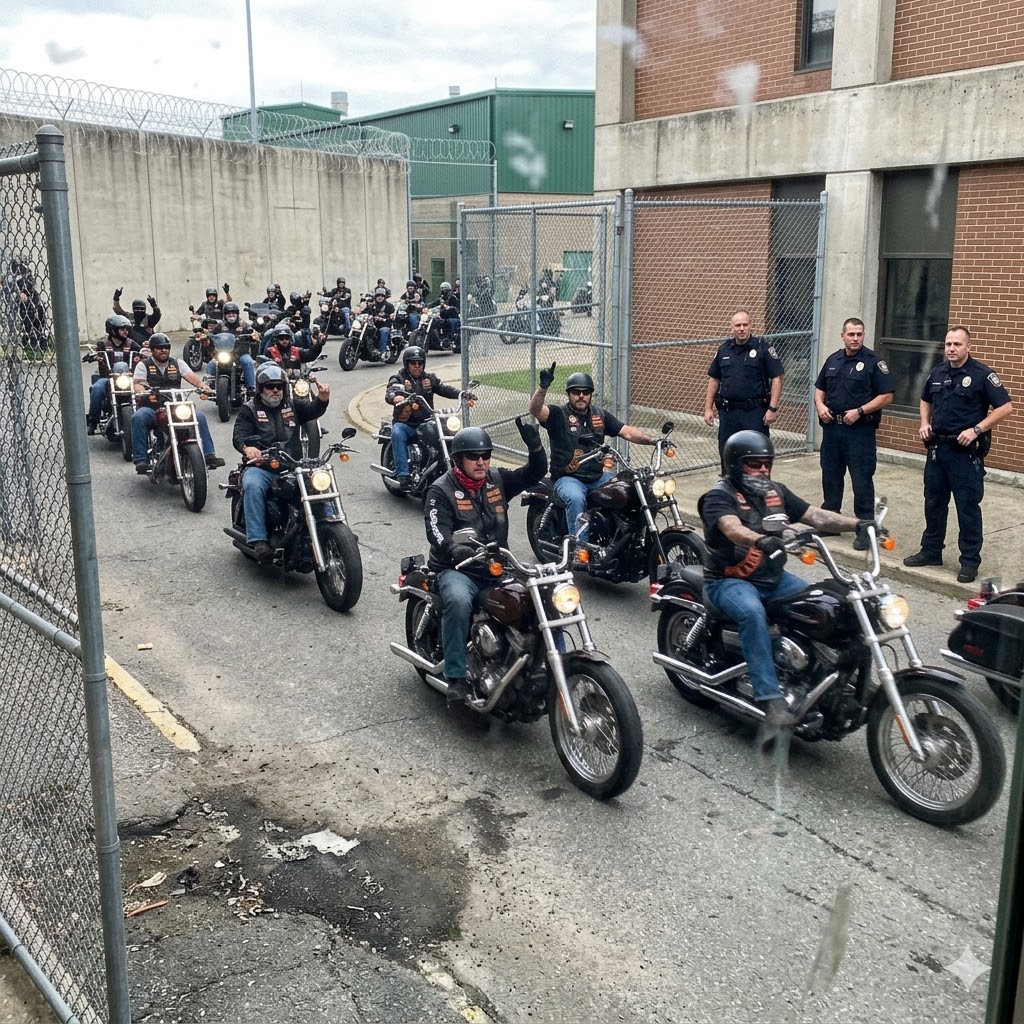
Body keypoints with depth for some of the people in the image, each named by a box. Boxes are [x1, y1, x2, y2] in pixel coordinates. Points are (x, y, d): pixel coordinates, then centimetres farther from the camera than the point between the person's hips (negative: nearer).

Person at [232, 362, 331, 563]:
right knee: (252, 485, -35)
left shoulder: (292, 406, 21)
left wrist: (322, 398, -23)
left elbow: (313, 410, 2)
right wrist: (247, 447, -28)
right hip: (261, 465, -2)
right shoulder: (249, 410, 13)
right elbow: (238, 434, -3)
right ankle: (258, 541, -37)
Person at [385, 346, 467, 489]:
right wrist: (395, 398, -42)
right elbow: (390, 393, -16)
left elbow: (444, 389, 4)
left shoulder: (430, 378, 17)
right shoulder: (398, 379, 4)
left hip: (426, 422, 4)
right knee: (397, 433, -36)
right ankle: (402, 474, -38)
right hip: (405, 422, -3)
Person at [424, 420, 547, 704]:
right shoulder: (441, 490, -5)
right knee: (458, 601, -38)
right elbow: (437, 531, -19)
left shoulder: (498, 480, 9)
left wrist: (535, 445, -14)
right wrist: (455, 550, -40)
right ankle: (456, 678, -31)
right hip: (458, 569, -5)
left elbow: (536, 472, 6)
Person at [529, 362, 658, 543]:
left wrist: (653, 440, -10)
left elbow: (627, 432, 6)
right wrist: (543, 387, -41)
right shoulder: (558, 414, -4)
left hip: (597, 476, 5)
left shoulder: (601, 415, 12)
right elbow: (535, 409, -23)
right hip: (568, 478, -5)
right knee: (575, 498, -36)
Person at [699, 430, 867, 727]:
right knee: (753, 613, -37)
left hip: (774, 578, 7)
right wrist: (762, 541, -52)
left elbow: (816, 516, 7)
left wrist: (856, 524, -8)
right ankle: (771, 700, -39)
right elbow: (732, 529, -32)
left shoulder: (775, 491, 12)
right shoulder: (719, 496, -11)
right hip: (729, 580, -7)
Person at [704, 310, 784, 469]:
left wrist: (773, 408, -13)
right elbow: (714, 380, 15)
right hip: (728, 412, 4)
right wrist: (708, 408, 9)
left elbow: (776, 379, -5)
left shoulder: (763, 348, -3)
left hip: (755, 412, -4)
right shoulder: (724, 349, 10)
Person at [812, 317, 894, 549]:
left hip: (860, 430, -6)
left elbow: (886, 395, -9)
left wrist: (859, 411, -17)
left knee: (862, 480, -3)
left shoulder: (873, 362, -6)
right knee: (830, 475, 14)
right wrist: (820, 405, 1)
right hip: (832, 427, 6)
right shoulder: (833, 360, 11)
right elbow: (820, 388, 22)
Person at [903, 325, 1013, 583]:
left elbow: (1005, 407, -12)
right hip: (937, 447, 6)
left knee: (968, 506, -1)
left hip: (966, 452, -6)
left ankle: (970, 561, 6)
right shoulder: (937, 373, 8)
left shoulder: (981, 374, -10)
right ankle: (931, 551, 26)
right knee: (933, 503, 14)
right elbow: (926, 400, 25)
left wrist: (976, 430, -19)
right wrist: (924, 423, 7)